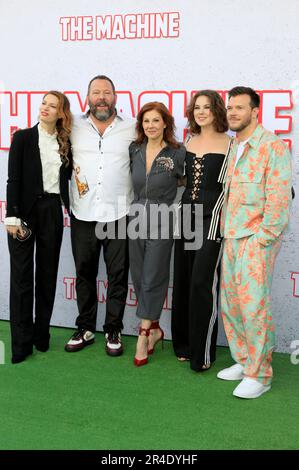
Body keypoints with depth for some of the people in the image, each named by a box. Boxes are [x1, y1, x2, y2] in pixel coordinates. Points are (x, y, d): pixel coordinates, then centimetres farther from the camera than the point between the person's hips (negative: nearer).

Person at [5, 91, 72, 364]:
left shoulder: (65, 144, 8)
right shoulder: (23, 138, -2)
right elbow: (13, 179, -6)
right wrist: (12, 216, -13)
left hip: (52, 211, 3)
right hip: (26, 210, -3)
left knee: (48, 273, 9)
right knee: (22, 275, 0)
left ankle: (42, 335, 21)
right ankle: (21, 342, 6)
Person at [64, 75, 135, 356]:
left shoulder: (132, 129, 4)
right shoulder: (74, 127, 6)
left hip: (119, 214, -1)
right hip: (83, 214, 1)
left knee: (118, 274, 4)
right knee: (84, 272, 9)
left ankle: (113, 331, 16)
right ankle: (85, 329, 22)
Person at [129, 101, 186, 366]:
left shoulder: (178, 154, -6)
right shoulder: (135, 150, 6)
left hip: (162, 223, -5)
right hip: (137, 220, 5)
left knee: (153, 279, -2)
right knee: (139, 278, 9)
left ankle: (144, 335, 7)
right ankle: (154, 329, 25)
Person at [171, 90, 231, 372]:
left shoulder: (229, 144, -3)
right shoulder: (189, 141, 13)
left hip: (212, 218, -6)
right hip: (186, 215, 6)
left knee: (202, 282, -9)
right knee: (182, 280, 8)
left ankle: (202, 353, 1)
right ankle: (184, 345, 22)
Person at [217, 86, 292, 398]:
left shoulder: (272, 146, -7)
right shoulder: (232, 148, 15)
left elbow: (279, 198, -13)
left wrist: (262, 238, -16)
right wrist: (226, 232, 10)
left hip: (256, 238, -7)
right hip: (231, 237, 7)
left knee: (253, 305, -8)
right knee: (230, 302, 9)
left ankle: (259, 375, 2)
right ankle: (243, 361, 24)